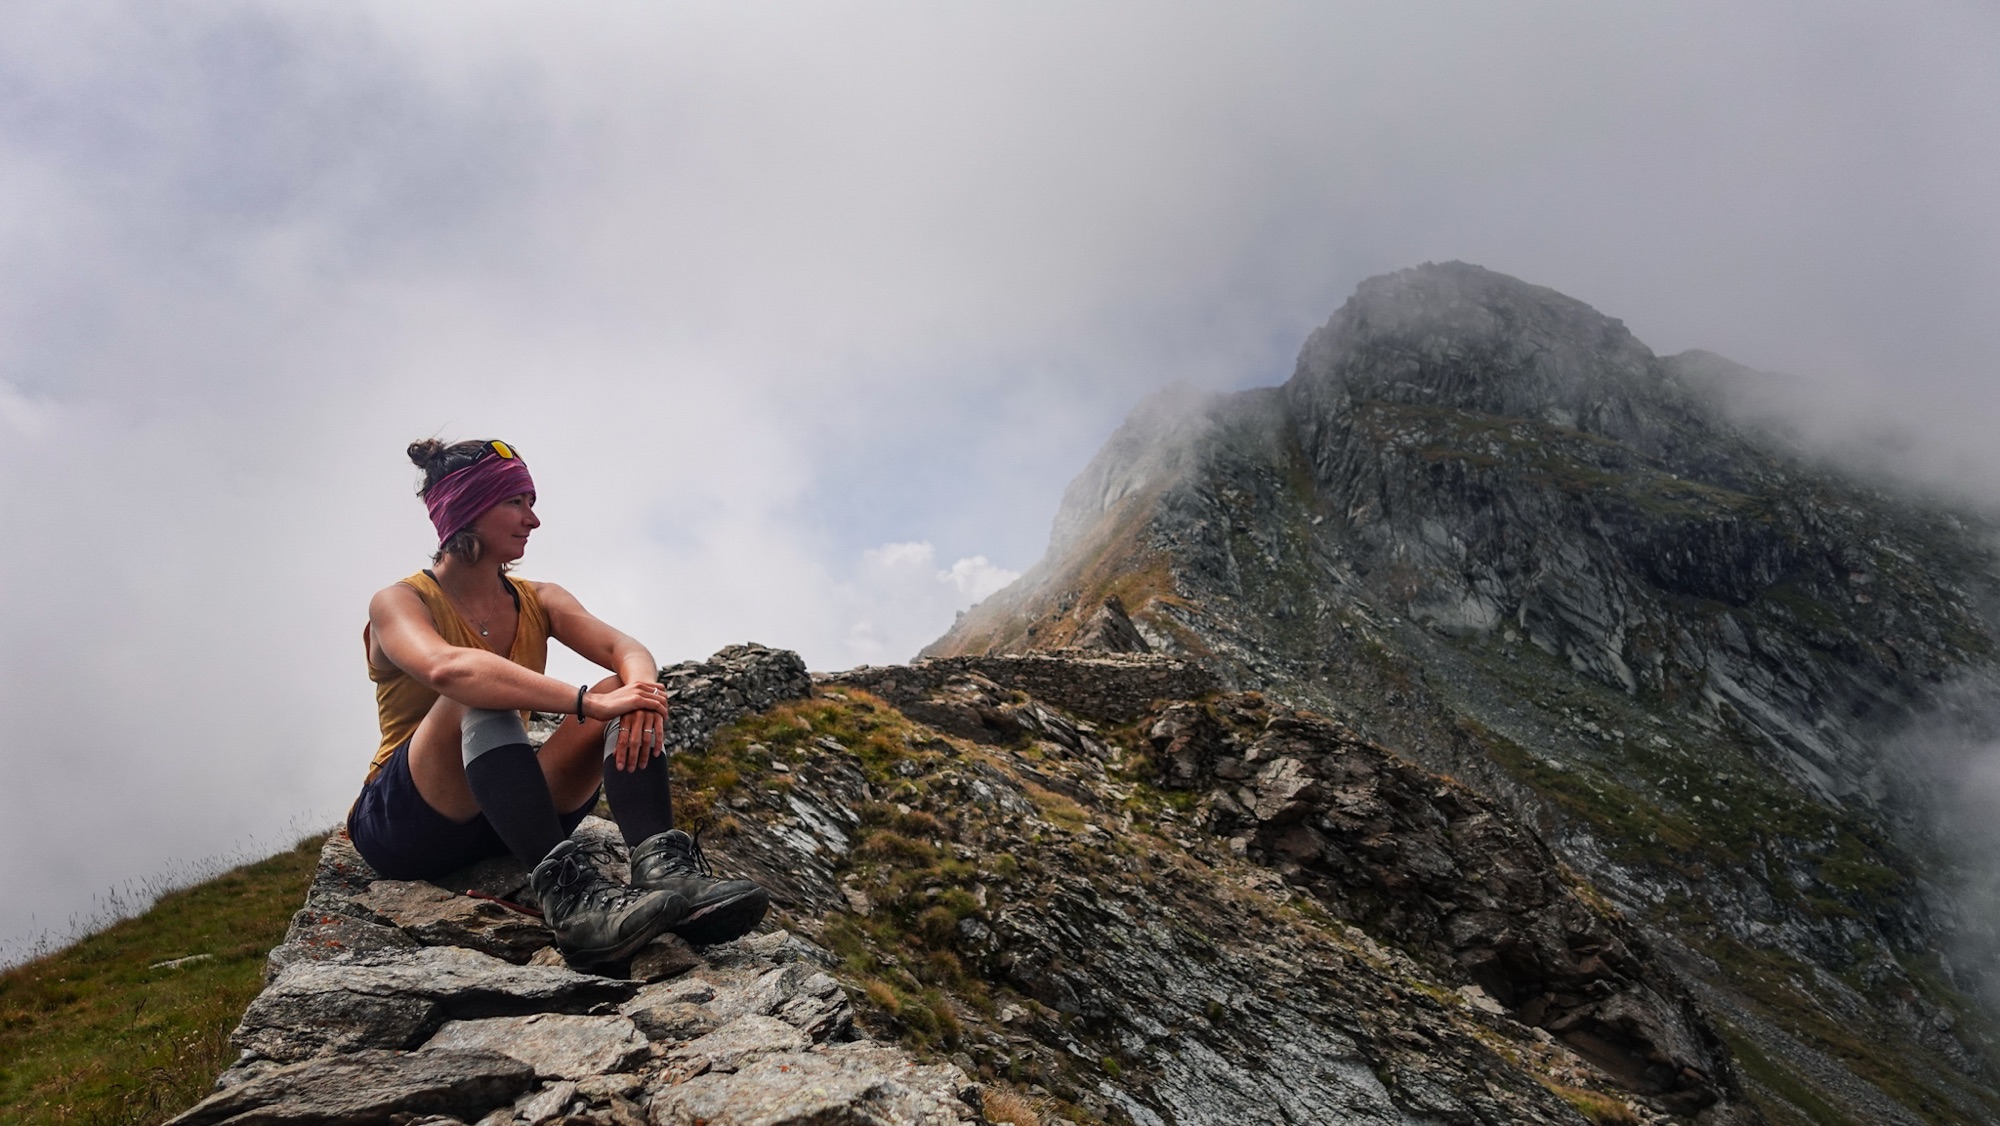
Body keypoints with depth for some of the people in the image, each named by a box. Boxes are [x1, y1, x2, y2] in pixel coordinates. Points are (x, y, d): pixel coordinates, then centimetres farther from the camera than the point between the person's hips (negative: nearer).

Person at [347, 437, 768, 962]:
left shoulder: (539, 602, 9)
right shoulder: (398, 603, -8)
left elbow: (626, 649, -10)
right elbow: (446, 668, -32)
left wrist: (641, 688, -34)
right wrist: (588, 701, -41)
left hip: (509, 819, 5)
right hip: (406, 827, -5)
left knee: (624, 694, -16)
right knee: (481, 696, -33)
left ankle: (665, 867, -38)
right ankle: (565, 893, -49)